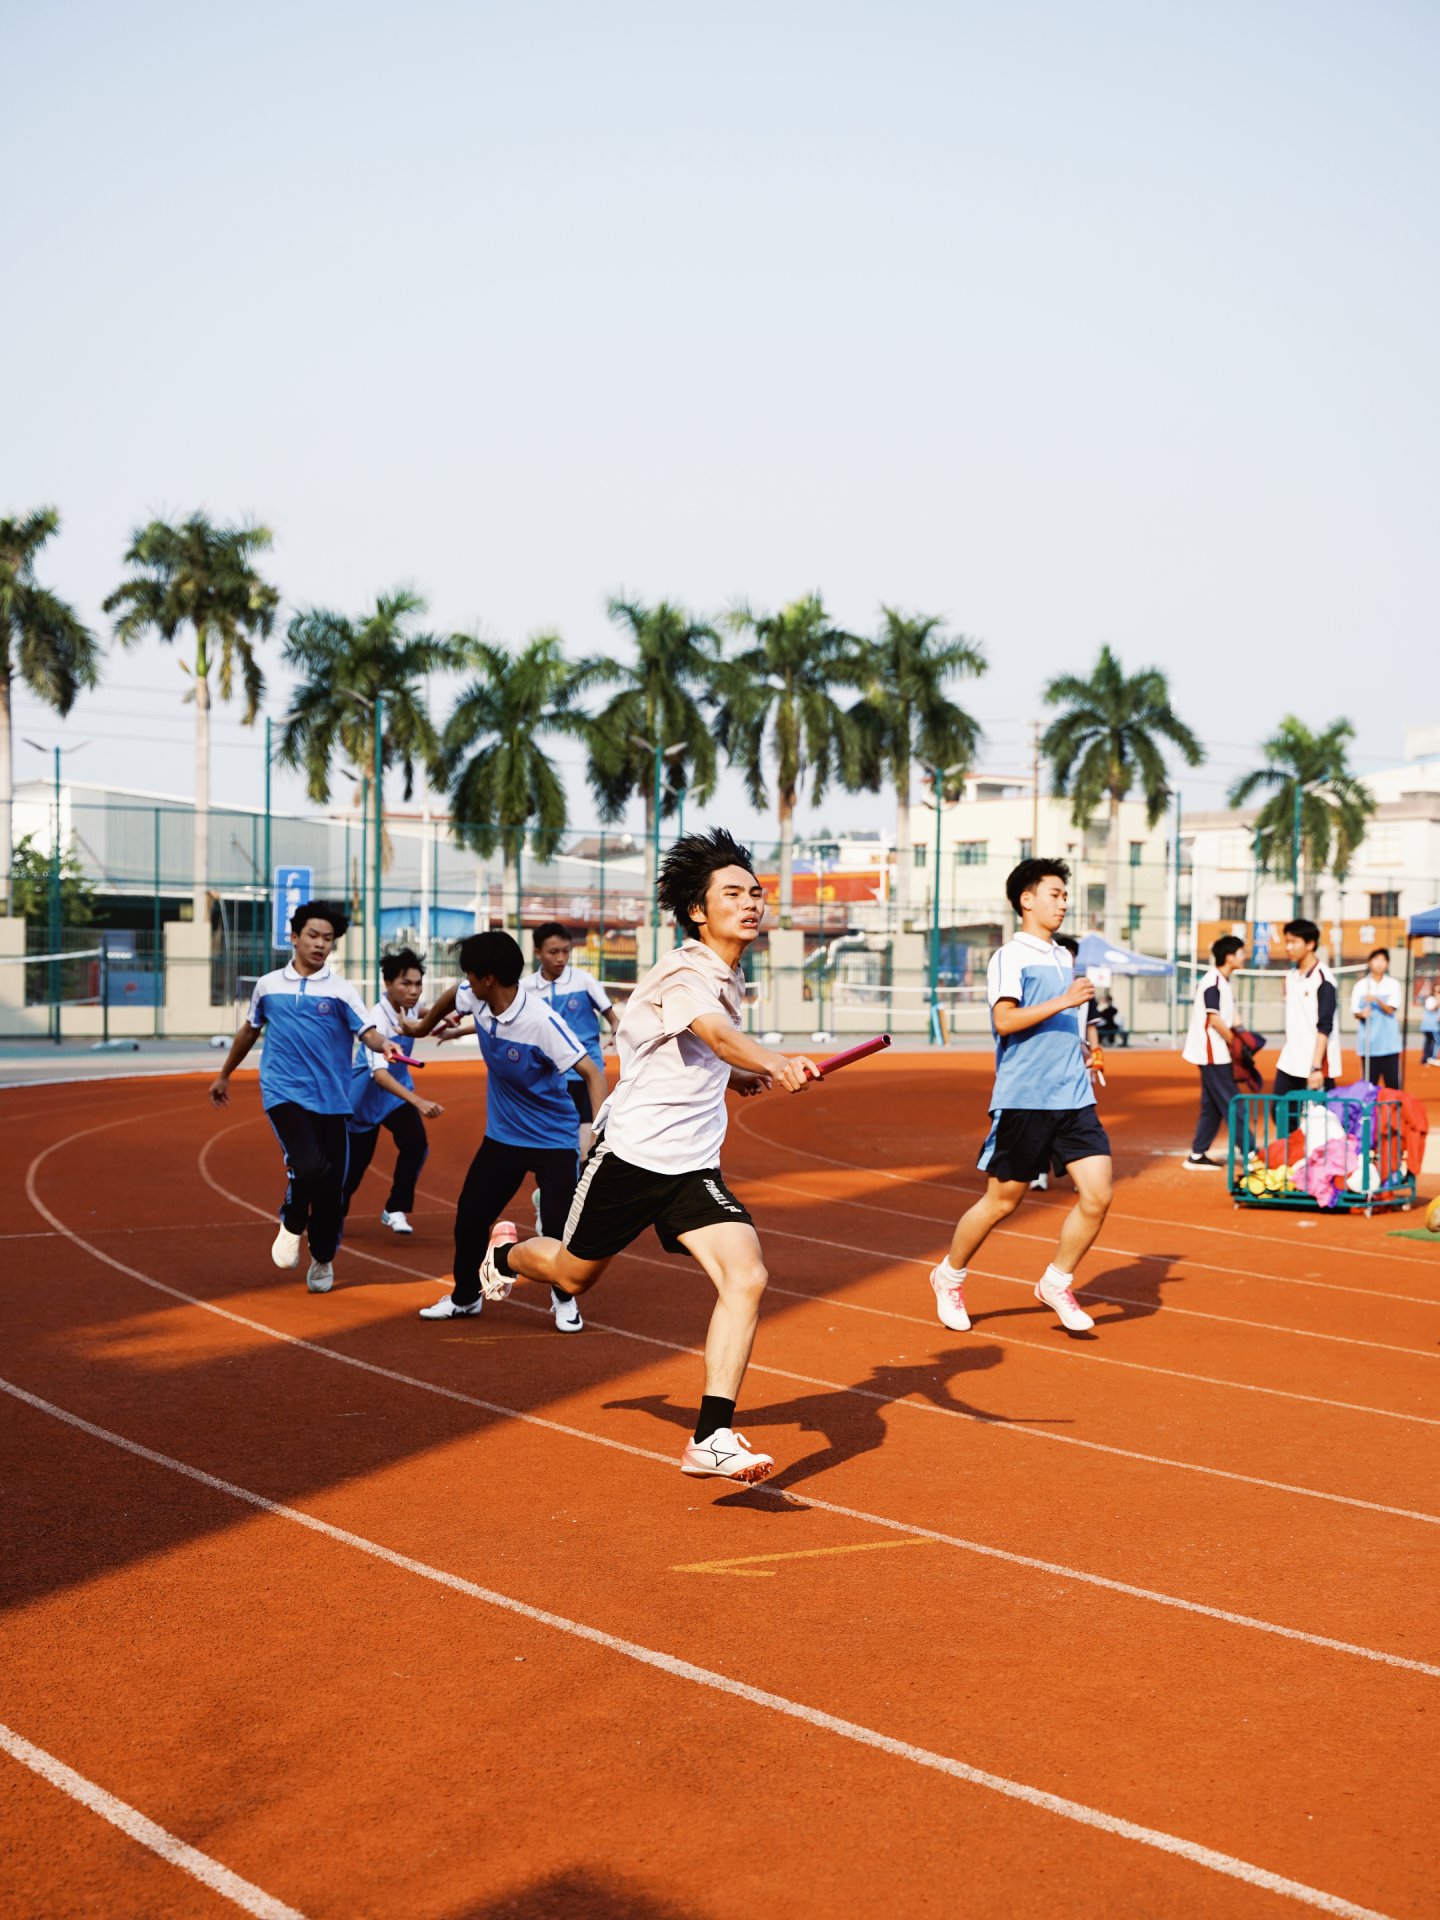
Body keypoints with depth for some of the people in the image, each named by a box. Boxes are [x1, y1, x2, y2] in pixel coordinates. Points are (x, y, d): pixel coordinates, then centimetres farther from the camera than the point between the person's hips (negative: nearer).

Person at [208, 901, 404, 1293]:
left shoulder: (341, 990, 2)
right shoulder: (268, 985, 8)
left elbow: (368, 1031, -10)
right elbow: (250, 1030, 24)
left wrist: (383, 1044, -33)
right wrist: (224, 1074, 33)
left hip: (331, 1100, 1)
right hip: (283, 1093, -1)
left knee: (332, 1189, 2)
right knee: (310, 1166, -26)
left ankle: (323, 1260, 28)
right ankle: (292, 1225, 6)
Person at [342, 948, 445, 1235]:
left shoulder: (407, 1007, -11)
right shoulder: (378, 1018, -32)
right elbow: (378, 1072, -46)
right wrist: (419, 1102, -56)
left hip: (398, 1087, 5)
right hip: (367, 1093, -5)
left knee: (416, 1142, -18)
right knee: (357, 1159, 7)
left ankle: (395, 1211, -6)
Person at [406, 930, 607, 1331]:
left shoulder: (541, 1020, -29)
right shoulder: (475, 999, -9)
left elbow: (591, 1072, -30)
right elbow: (452, 996, 17)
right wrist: (425, 1023, 36)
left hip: (553, 1138, -6)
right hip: (502, 1134, 6)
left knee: (559, 1224, -13)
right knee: (469, 1217, 9)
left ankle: (564, 1300, 15)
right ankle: (465, 1296, 31)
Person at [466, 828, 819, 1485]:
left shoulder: (728, 977, 7)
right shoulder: (682, 975, -21)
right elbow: (717, 1033, -44)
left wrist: (736, 1074, 11)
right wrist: (775, 1064, -63)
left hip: (695, 1167, 6)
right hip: (630, 1153, -6)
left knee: (745, 1276, -18)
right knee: (573, 1274, 17)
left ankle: (712, 1437, -17)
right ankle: (506, 1253, 54)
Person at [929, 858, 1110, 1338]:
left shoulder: (1063, 958, 19)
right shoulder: (1009, 957, -6)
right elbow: (1005, 1019, -19)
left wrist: (1083, 1044, 16)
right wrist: (1063, 1002, -24)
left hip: (1075, 1098, 6)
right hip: (1023, 1100, -6)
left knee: (1097, 1194, -6)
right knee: (1001, 1200, 2)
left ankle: (1057, 1283, 12)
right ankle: (950, 1276, 24)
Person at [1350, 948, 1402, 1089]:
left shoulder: (1393, 984, 4)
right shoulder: (1361, 985, 6)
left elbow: (1390, 1010, -7)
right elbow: (1355, 1012, 6)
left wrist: (1377, 1000, -24)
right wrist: (1362, 1014, -16)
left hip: (1389, 1043, -1)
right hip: (1368, 1043, 1)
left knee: (1393, 1083, -4)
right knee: (1370, 1084, 0)